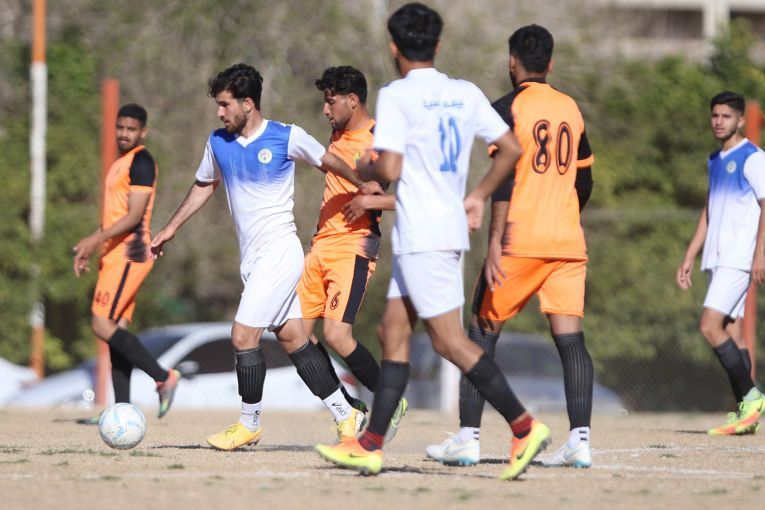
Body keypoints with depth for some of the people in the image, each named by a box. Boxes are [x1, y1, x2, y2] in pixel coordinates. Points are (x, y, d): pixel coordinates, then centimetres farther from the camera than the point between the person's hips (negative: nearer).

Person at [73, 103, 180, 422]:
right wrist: (89, 248, 19)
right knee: (116, 329, 6)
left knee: (103, 326, -15)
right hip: (116, 255, 10)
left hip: (128, 255, -10)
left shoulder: (141, 162, -10)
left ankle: (163, 377, -10)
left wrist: (96, 239, -24)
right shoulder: (120, 164, 20)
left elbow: (134, 216, -18)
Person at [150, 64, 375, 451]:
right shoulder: (218, 142, 8)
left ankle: (249, 424, 1)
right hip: (252, 258, 6)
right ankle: (346, 416, 15)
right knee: (294, 341, 8)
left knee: (243, 336, -12)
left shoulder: (287, 137, -10)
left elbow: (328, 161, 4)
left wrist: (366, 186, 9)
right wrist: (171, 229, 23)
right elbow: (204, 185, 23)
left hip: (279, 252, -6)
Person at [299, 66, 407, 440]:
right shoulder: (339, 136, 15)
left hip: (354, 248, -9)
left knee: (336, 334, -20)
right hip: (322, 245, 9)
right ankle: (350, 410, 9)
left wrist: (370, 202, -23)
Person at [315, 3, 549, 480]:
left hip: (422, 236, -8)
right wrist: (479, 196, 22)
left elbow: (389, 169, -18)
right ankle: (370, 446, 11)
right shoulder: (466, 94, 10)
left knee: (449, 338, -8)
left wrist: (364, 169, 4)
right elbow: (512, 149, 11)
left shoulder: (396, 96, -11)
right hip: (450, 226, 8)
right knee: (393, 331, 12)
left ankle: (525, 426, -15)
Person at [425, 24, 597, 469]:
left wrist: (495, 241, -17)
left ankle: (468, 438, 1)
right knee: (571, 339, 2)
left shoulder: (508, 108, -4)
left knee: (482, 332, 4)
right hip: (568, 242, 5)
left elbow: (504, 177, -14)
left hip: (520, 239, -5)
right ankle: (580, 440, -8)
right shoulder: (572, 109, 13)